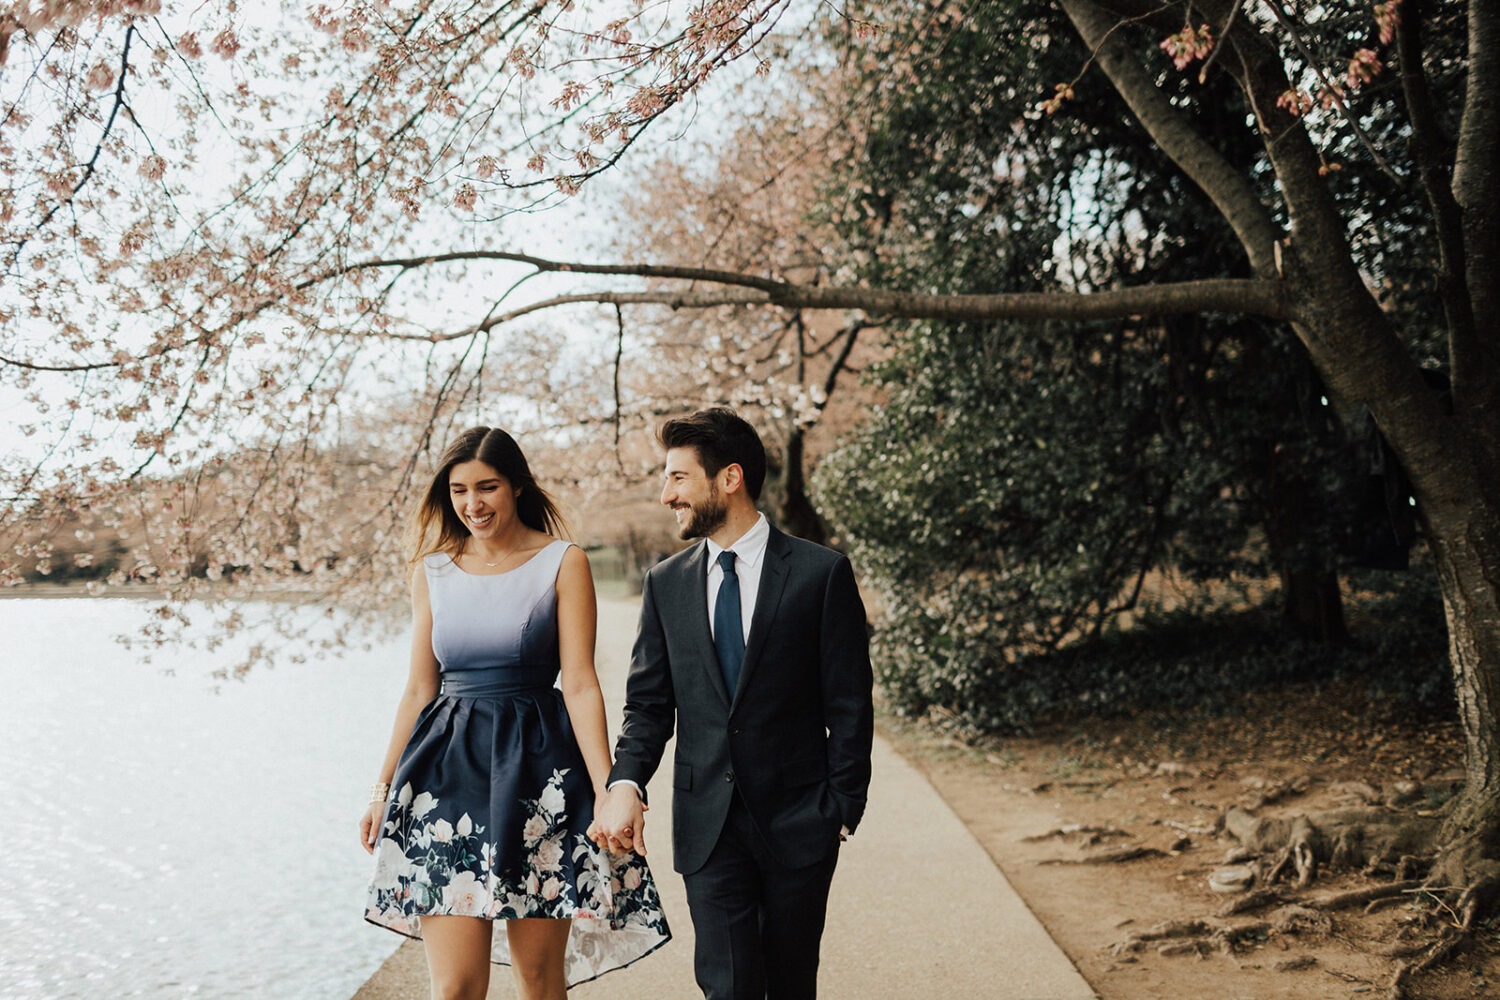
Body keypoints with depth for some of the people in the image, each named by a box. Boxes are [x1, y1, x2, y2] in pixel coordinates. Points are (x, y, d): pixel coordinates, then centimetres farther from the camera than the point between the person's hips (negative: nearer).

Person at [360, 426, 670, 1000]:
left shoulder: (563, 564, 0)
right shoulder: (432, 570, 11)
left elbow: (580, 685, -5)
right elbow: (420, 690, 14)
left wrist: (607, 790, -13)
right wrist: (383, 790, 12)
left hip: (537, 769, -2)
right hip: (450, 769, 2)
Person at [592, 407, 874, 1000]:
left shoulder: (821, 573, -6)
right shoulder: (666, 583, 6)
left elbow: (849, 706, -4)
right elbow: (648, 704, 6)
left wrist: (842, 809, -6)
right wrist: (625, 783, -12)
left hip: (797, 818, -2)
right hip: (707, 822, 2)